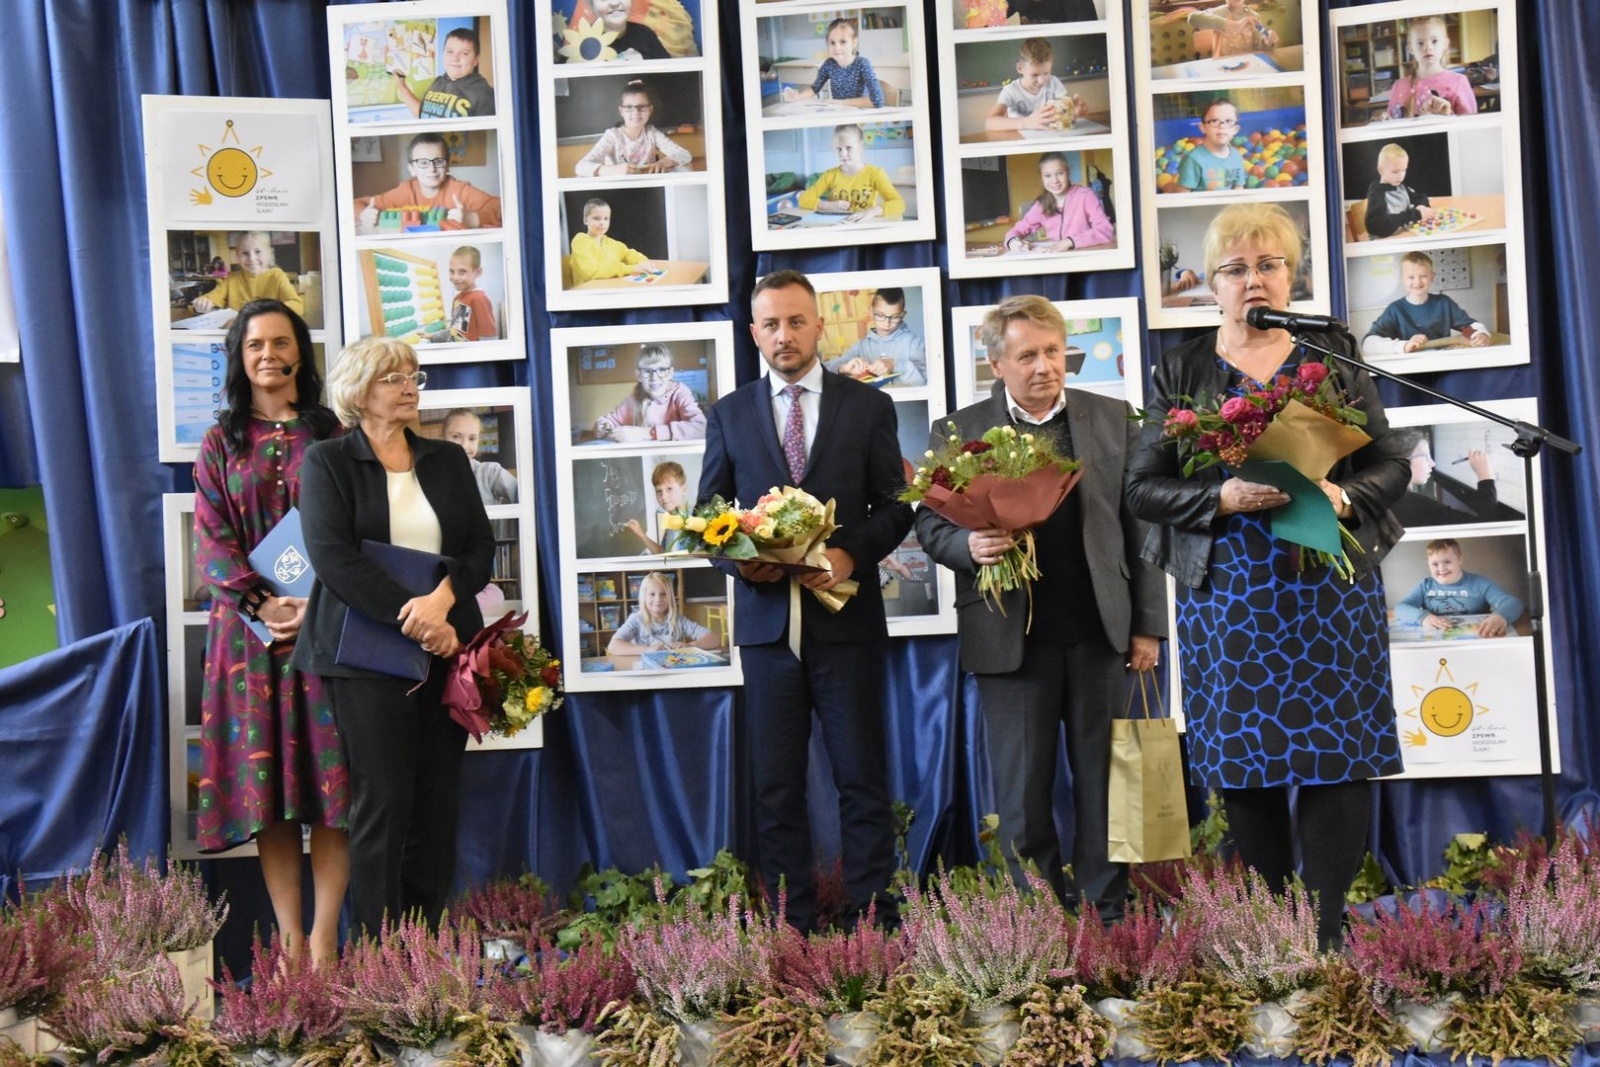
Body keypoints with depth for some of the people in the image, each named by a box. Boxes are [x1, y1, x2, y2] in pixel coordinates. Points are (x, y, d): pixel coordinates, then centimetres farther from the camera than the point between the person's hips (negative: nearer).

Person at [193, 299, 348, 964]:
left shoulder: (330, 435, 9)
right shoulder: (222, 443, 12)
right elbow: (211, 539, 4)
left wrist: (319, 603, -13)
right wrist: (264, 603, -12)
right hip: (251, 626, 1)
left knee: (331, 776, -6)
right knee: (266, 780, -2)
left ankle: (323, 940, -3)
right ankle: (289, 940, 2)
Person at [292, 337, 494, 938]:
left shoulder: (448, 460, 16)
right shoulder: (327, 462, 4)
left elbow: (481, 546, 8)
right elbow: (332, 555, -9)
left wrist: (443, 598, -13)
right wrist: (410, 619, -16)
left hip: (446, 649, 4)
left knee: (438, 803, 2)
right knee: (383, 802, -6)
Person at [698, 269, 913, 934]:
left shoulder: (868, 406, 5)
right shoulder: (730, 414, 10)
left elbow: (895, 505, 4)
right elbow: (708, 512, 10)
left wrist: (851, 553, -14)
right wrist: (738, 558, -11)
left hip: (846, 616, -1)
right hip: (766, 617, 2)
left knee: (862, 777, 2)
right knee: (776, 783, 5)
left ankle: (874, 920, 9)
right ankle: (792, 925, 12)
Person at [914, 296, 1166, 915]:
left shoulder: (1113, 420, 7)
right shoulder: (956, 433, 4)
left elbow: (1140, 527, 6)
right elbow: (930, 524, 3)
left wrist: (1147, 625, 3)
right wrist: (969, 545, -20)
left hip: (1099, 631, 1)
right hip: (1011, 636, -1)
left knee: (1102, 783, 6)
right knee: (1022, 790, 5)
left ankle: (1107, 915, 17)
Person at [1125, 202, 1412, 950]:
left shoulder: (1334, 358, 9)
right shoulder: (1180, 371, 7)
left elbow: (1390, 464, 8)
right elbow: (1143, 486, 1)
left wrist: (1343, 496, -14)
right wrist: (1224, 497, -16)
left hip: (1330, 592, 1)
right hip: (1228, 595, 0)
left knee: (1337, 756, -4)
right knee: (1245, 761, 1)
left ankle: (1327, 931, 4)